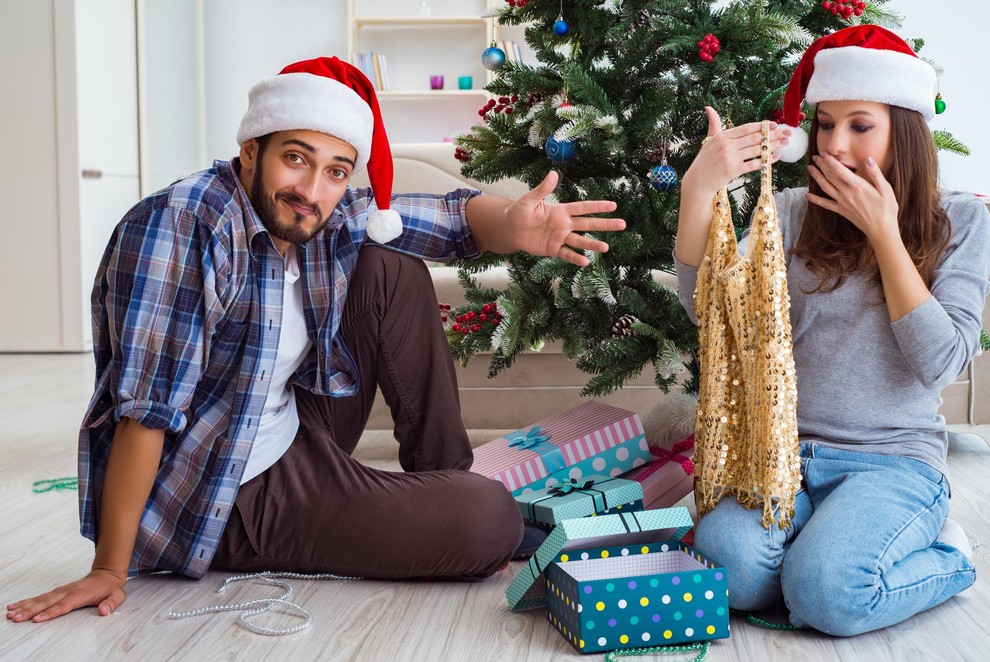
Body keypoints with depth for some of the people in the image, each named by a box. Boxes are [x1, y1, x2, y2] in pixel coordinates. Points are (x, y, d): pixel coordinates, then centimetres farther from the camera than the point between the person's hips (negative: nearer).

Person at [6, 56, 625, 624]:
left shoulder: (334, 218, -4)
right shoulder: (183, 225, -25)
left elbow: (453, 215, 2)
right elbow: (148, 407, -27)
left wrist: (512, 223, -22)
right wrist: (111, 570, -24)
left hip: (296, 442, 8)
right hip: (217, 499, -8)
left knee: (393, 266, 1)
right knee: (494, 521, -20)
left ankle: (445, 477, 10)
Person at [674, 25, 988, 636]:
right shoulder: (796, 213, 7)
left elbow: (940, 362, -9)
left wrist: (882, 230, -10)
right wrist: (699, 188, -23)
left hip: (895, 459, -1)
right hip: (788, 452, 2)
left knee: (826, 595, -28)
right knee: (727, 562, -29)